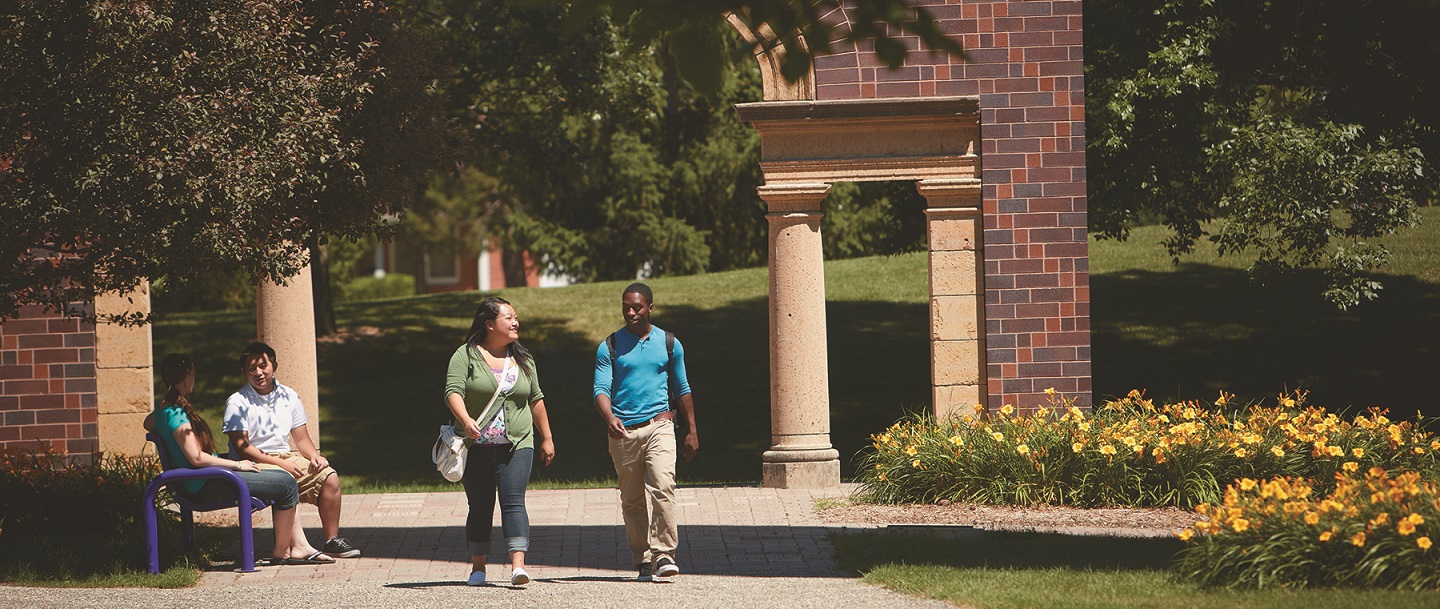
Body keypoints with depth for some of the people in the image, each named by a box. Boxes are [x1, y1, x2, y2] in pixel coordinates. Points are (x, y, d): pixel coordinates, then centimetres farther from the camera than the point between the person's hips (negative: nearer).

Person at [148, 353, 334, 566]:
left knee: (283, 479, 15)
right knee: (287, 484, -11)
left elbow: (148, 423, 36)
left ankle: (300, 547, 11)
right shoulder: (176, 414, -20)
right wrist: (237, 465, -15)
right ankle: (280, 553, 1)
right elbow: (196, 458, -24)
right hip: (205, 486, -11)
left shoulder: (163, 409, 11)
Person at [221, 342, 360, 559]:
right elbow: (242, 448, -11)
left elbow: (302, 438, 16)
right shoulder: (237, 403, -4)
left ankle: (332, 540, -11)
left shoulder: (289, 397, 13)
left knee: (329, 477, -17)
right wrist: (280, 463, -19)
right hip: (254, 465, -6)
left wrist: (315, 456, -8)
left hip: (286, 458, 6)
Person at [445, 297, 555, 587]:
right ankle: (478, 567, 16)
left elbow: (536, 399, 21)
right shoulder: (466, 356, -2)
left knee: (513, 502, -12)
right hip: (476, 446, -2)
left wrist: (546, 438, 21)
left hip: (516, 445, 2)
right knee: (480, 507, 5)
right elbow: (453, 391, -15)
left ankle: (518, 565, -23)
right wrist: (465, 420, -33)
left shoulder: (523, 359, 13)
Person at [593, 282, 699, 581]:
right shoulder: (610, 347, 5)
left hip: (659, 425, -1)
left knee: (662, 486, -20)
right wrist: (609, 418, -23)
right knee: (632, 499, 5)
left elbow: (682, 389, 17)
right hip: (623, 431, 1)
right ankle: (642, 559, 14)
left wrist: (691, 431, 15)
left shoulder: (669, 343, 9)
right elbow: (601, 388, -3)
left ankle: (664, 554, -20)